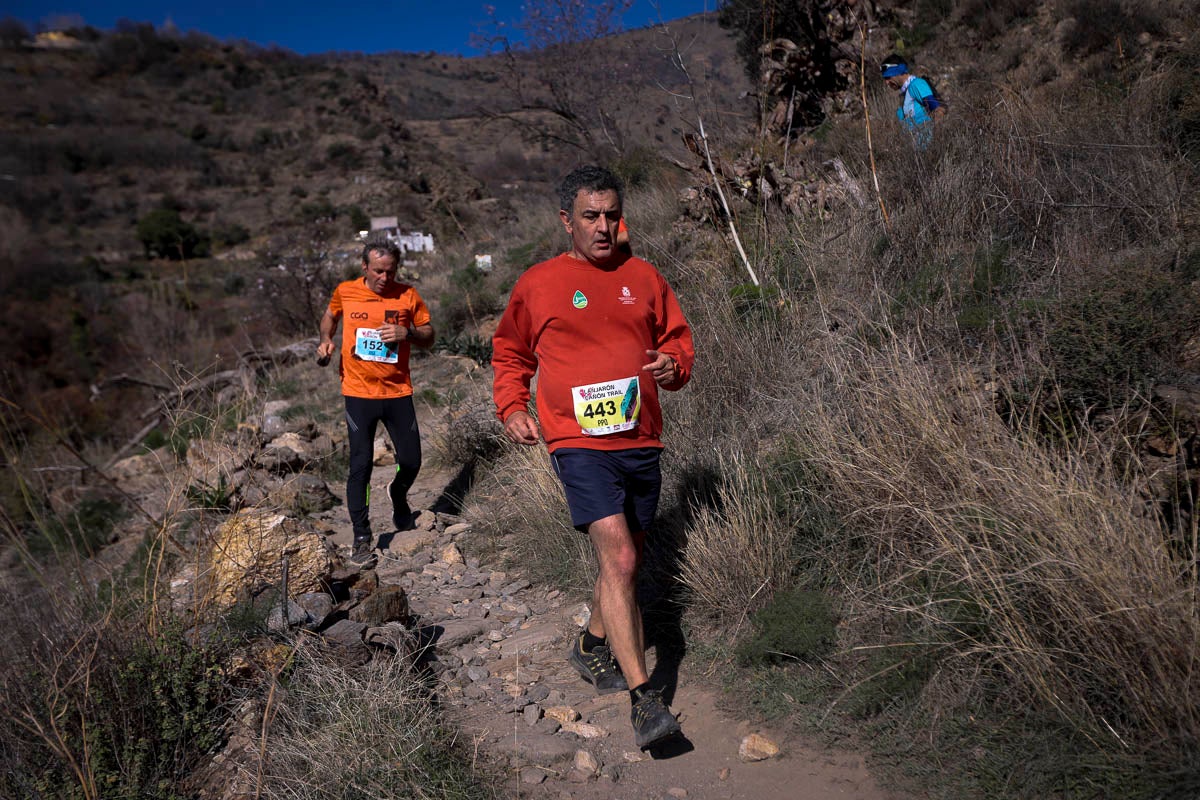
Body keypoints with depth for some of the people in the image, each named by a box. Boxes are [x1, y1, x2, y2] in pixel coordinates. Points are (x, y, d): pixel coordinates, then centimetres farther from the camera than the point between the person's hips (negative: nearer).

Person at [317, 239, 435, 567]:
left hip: (398, 392, 1)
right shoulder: (345, 292, 0)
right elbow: (329, 316, 21)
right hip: (359, 393, -1)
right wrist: (326, 340, 2)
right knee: (360, 465, -4)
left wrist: (407, 333, -15)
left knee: (411, 461, 6)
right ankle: (361, 538, 7)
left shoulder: (408, 296, -1)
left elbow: (429, 337, 5)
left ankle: (398, 494, 42)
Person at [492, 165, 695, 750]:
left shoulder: (643, 277, 10)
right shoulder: (537, 284, 4)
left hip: (641, 442, 5)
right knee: (618, 559, -17)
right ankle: (642, 697, -11)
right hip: (579, 443, -4)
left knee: (627, 559, 17)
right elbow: (509, 353, 15)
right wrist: (511, 408, 2)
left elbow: (677, 338, 18)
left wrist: (674, 365, -4)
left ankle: (592, 645, 42)